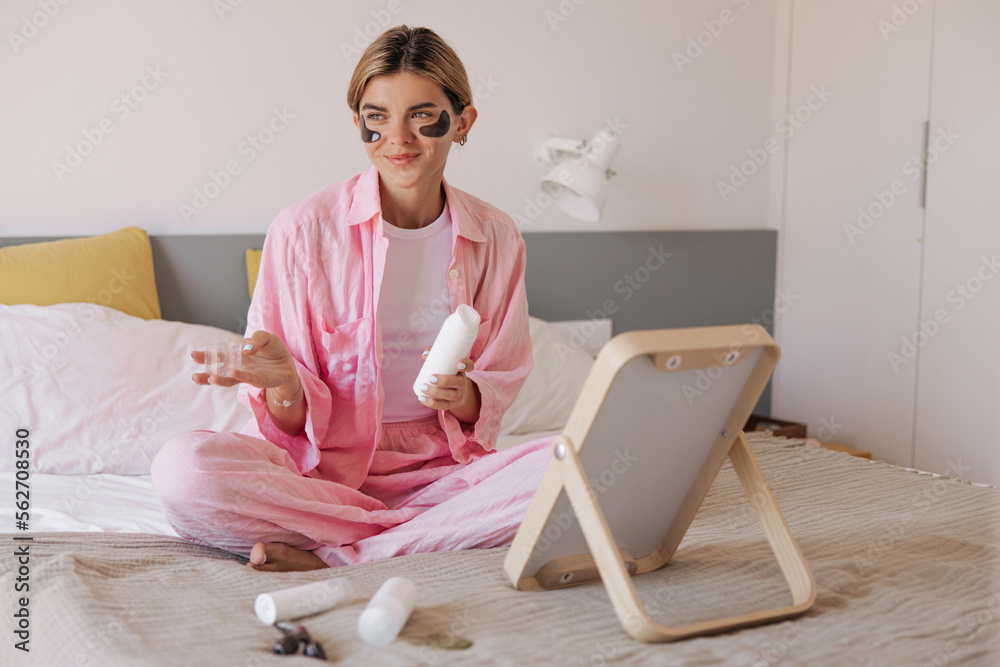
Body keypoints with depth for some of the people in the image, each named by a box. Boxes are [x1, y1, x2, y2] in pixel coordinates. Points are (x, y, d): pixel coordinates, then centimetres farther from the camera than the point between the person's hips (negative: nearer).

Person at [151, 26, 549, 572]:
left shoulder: (495, 237, 3)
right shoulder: (303, 229, -5)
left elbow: (499, 389, 9)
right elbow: (292, 422, -3)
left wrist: (463, 397, -15)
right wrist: (284, 383, -26)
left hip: (438, 470, 2)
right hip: (320, 471, -2)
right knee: (182, 468, -31)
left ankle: (333, 556, -21)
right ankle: (448, 532, -21)